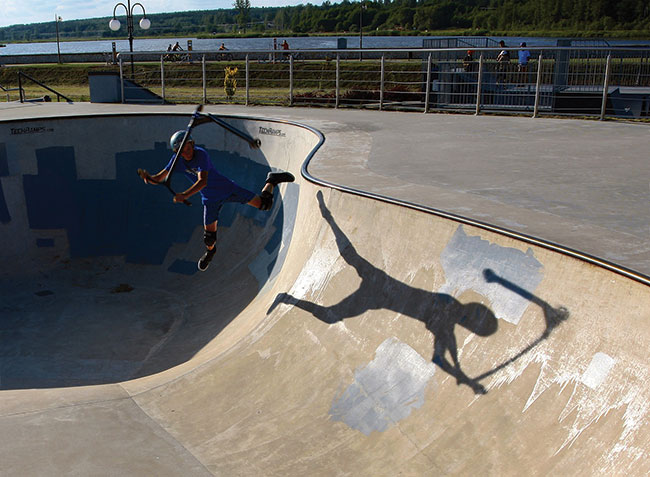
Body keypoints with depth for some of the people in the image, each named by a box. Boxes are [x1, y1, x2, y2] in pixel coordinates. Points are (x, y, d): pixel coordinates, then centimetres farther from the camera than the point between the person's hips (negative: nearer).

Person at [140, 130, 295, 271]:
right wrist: (148, 178, -34)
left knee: (264, 204, -12)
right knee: (209, 234, 7)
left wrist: (185, 195, -49)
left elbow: (202, 181, -37)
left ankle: (272, 181, 19)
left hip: (227, 188, -4)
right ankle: (210, 251, 44)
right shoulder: (176, 160, -13)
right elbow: (158, 179, -11)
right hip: (211, 199, 4)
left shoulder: (201, 154, -28)